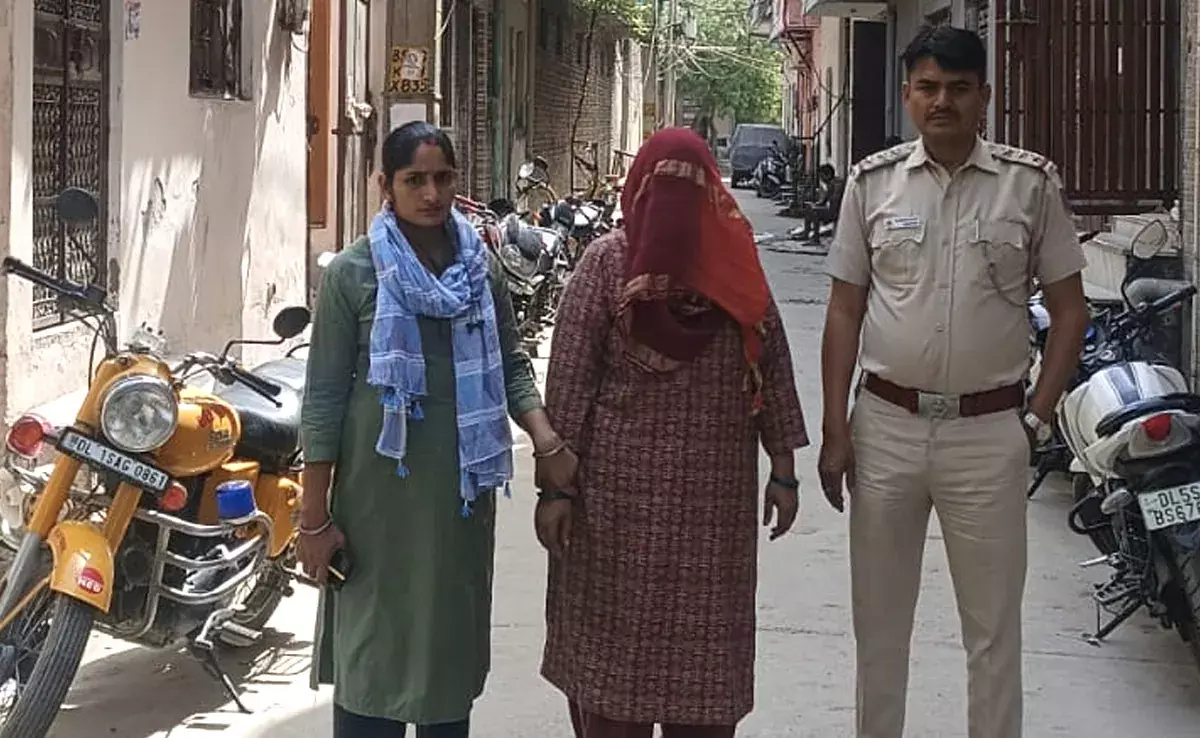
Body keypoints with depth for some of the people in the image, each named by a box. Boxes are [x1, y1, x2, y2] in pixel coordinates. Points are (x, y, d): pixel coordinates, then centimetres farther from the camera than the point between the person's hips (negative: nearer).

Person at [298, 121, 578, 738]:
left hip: (461, 487, 4)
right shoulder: (353, 273, -5)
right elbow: (324, 397, -6)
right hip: (379, 488, -4)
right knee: (373, 649, -1)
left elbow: (510, 363, 13)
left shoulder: (480, 269, 7)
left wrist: (544, 436, -6)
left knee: (453, 644, 12)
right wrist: (314, 516, -8)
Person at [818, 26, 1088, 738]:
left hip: (988, 431, -2)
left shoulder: (1032, 183, -2)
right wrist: (834, 432, 1)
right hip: (885, 425, 2)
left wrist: (1036, 417, -4)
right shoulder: (873, 183, 3)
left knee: (994, 625, 6)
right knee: (879, 618, 12)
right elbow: (844, 313, 6)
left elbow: (1070, 310, 3)